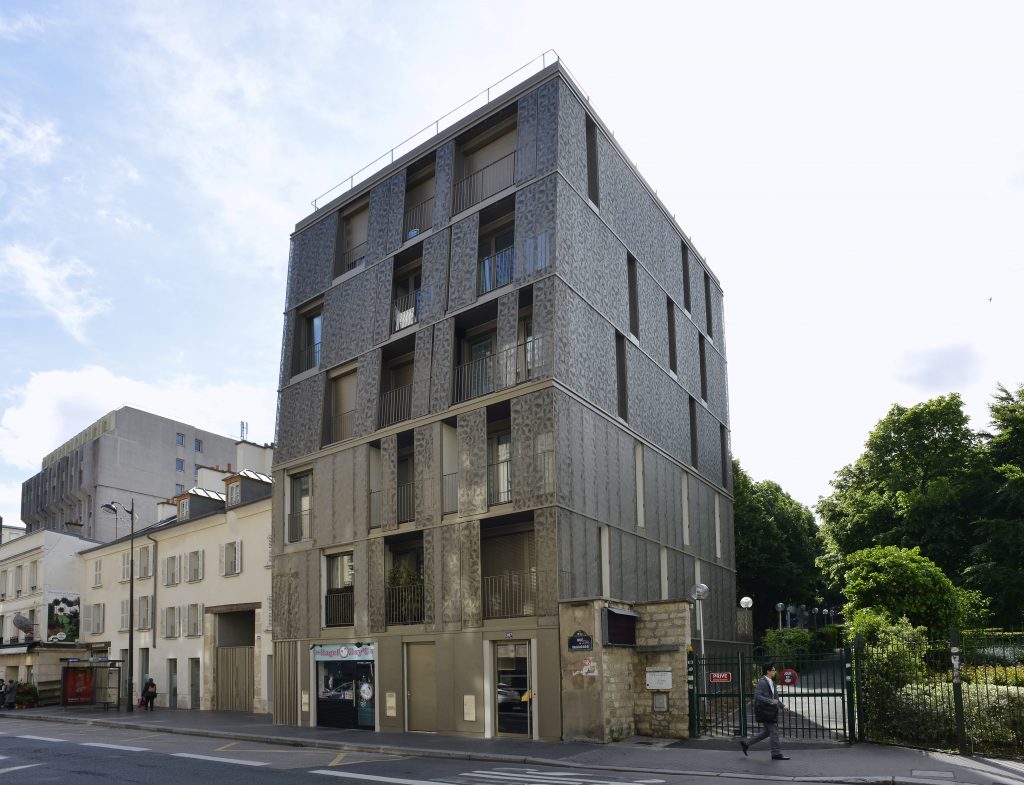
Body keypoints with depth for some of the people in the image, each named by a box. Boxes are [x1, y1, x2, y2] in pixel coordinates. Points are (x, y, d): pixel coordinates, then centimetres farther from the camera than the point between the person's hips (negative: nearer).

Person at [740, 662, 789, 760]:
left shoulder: (771, 682, 14)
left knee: (767, 732, 14)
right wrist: (770, 701, -30)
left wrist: (782, 706, 14)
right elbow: (757, 696, -25)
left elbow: (775, 696, 24)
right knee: (774, 731, -4)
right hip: (764, 710, -10)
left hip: (770, 711, 10)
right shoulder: (762, 682, -16)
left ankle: (746, 743, 21)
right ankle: (776, 754, 7)